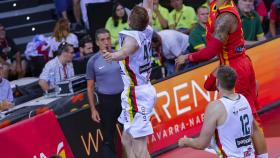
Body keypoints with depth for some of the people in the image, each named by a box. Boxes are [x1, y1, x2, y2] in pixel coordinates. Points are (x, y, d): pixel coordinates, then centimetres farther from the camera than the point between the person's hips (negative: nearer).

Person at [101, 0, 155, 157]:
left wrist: (114, 56, -62)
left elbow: (125, 51, -43)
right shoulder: (146, 32, 2)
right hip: (144, 90, 9)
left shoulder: (132, 37, -19)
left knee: (139, 145, -9)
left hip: (136, 94, -9)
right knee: (127, 140, 18)